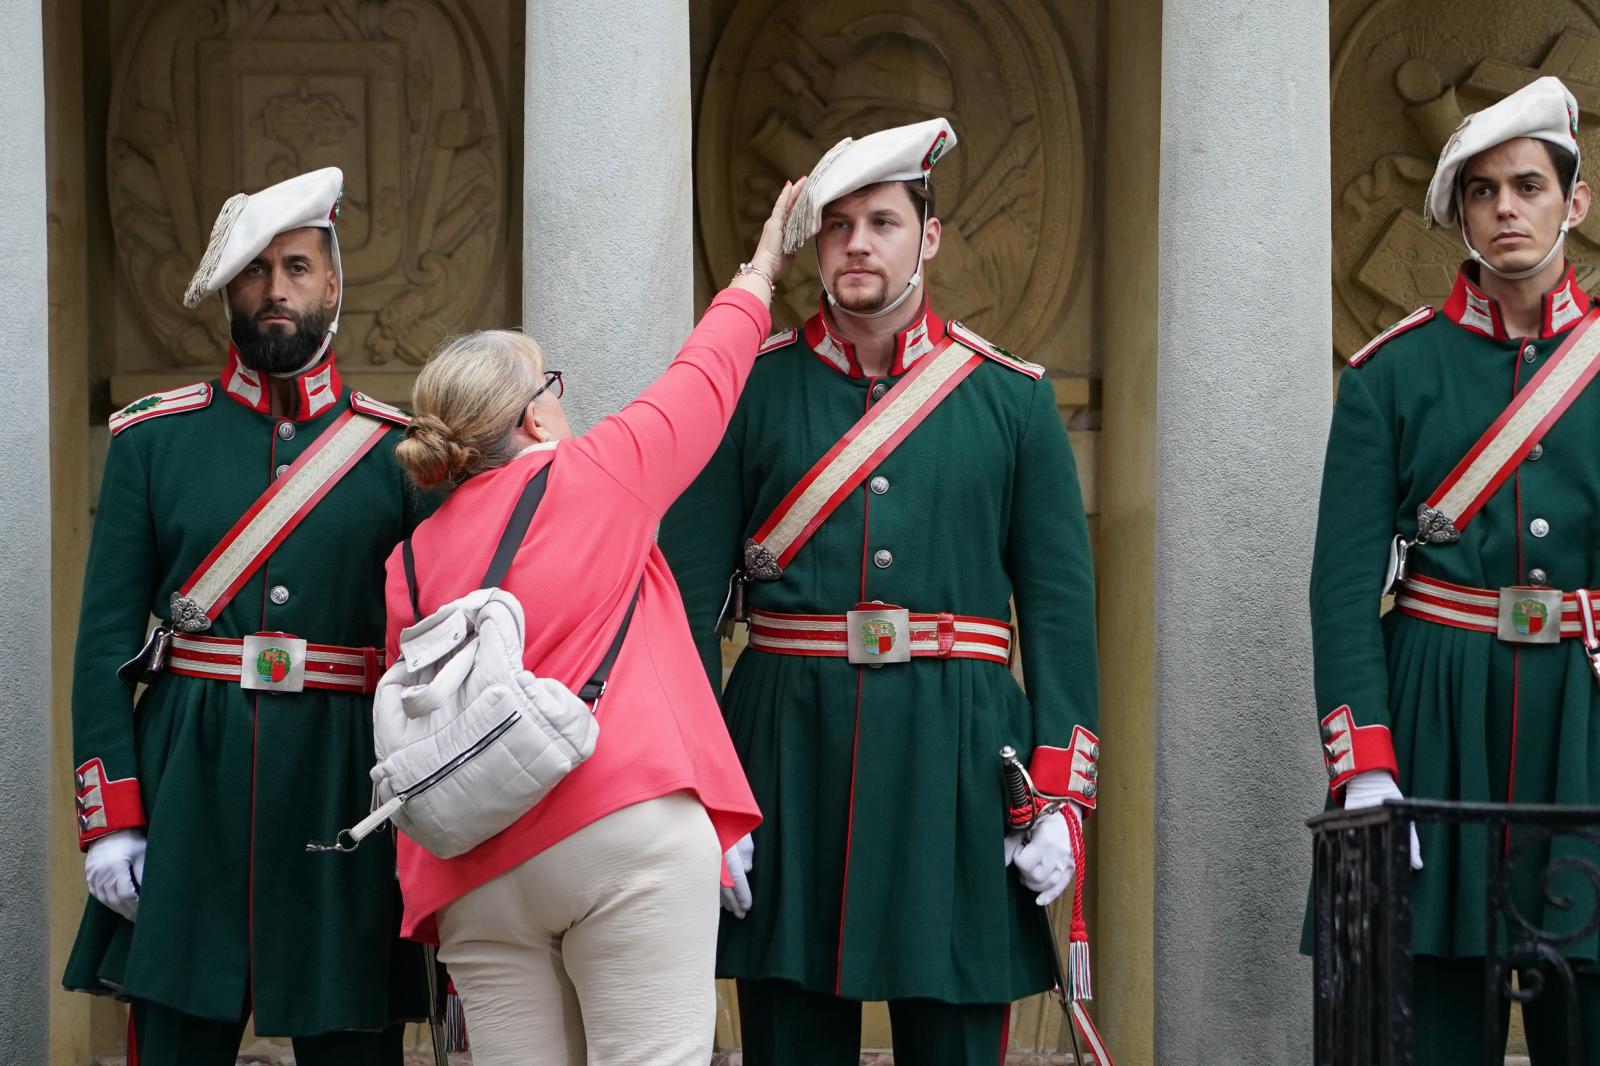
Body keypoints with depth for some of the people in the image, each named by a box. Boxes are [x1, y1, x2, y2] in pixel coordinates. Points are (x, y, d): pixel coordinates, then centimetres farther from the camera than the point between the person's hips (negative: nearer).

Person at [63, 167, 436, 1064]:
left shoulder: (402, 452, 7)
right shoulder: (153, 440, 7)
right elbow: (106, 639, 4)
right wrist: (109, 818, -5)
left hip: (346, 788, 0)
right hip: (187, 784, 0)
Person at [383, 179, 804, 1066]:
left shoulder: (412, 561, 14)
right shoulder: (596, 476, 3)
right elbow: (703, 379, 18)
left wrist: (424, 893, 24)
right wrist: (757, 276, 35)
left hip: (478, 876, 5)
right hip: (624, 826, -5)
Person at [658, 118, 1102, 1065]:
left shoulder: (1014, 397, 7)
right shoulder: (752, 390, 4)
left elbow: (1061, 605, 5)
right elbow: (689, 597, 0)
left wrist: (1060, 798, -3)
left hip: (955, 758, 0)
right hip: (789, 745, 0)